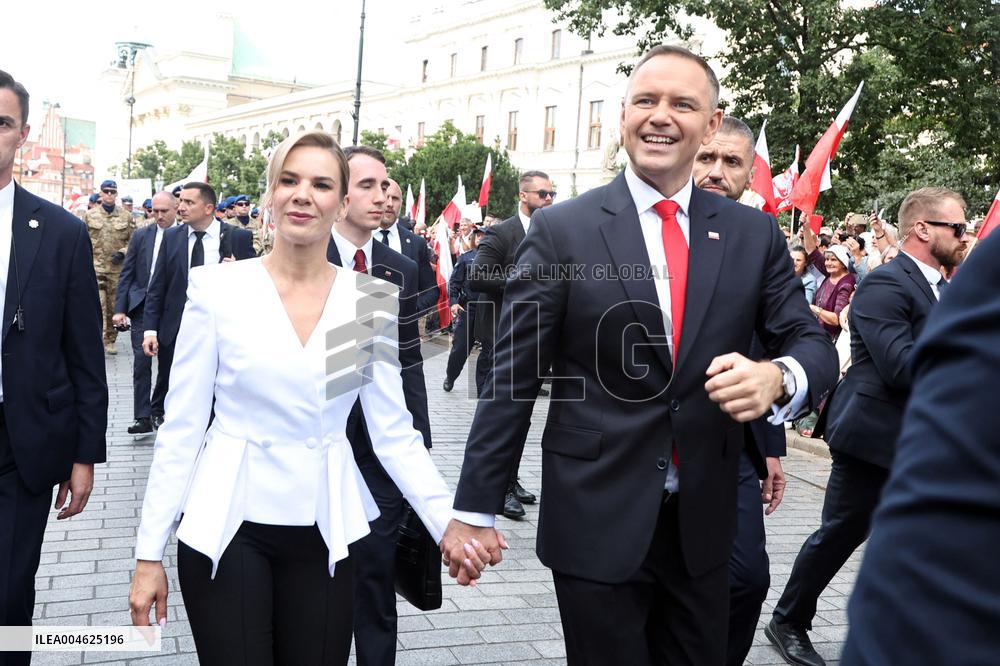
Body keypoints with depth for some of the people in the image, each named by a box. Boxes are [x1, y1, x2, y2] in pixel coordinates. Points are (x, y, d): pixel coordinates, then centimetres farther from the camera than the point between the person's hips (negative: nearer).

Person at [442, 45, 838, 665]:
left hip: (704, 523, 3)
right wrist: (475, 509, -5)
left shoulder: (754, 234, 2)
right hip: (595, 522, -3)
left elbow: (812, 341, 3)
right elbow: (513, 378, -6)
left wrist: (777, 376, -22)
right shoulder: (562, 230, -6)